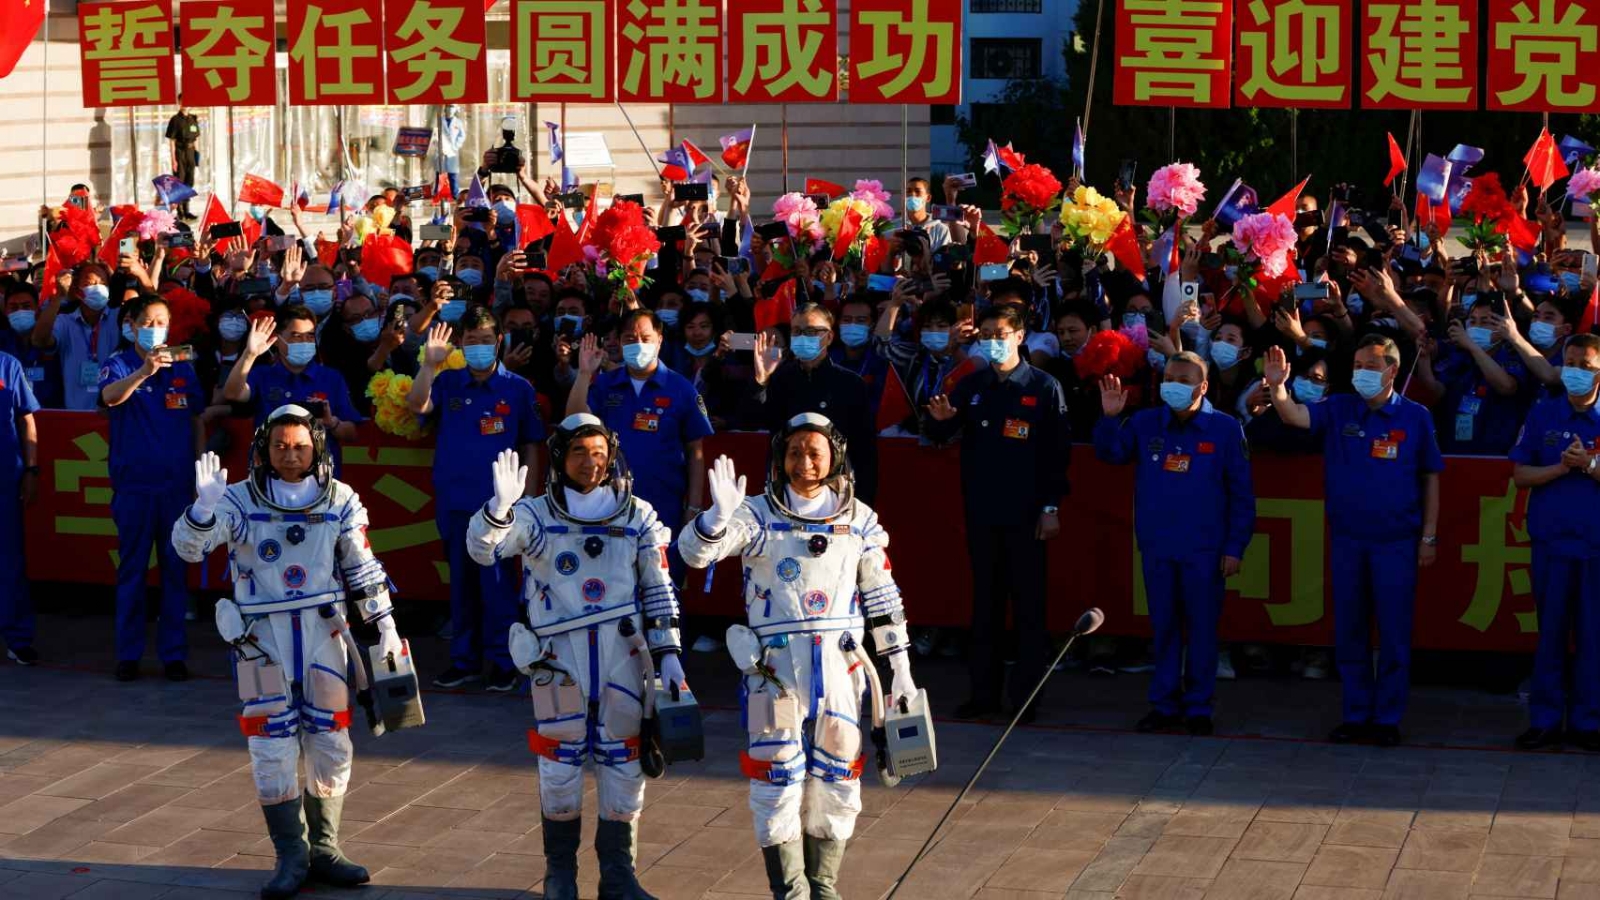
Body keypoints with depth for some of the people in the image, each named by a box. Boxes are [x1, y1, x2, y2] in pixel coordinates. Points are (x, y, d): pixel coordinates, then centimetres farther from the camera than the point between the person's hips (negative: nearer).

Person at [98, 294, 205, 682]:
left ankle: (174, 652, 12)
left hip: (177, 485, 2)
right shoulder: (119, 365, -3)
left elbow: (198, 423, 11)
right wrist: (144, 371, -43)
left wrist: (200, 473, 6)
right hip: (133, 485, -2)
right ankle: (128, 653, 10)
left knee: (176, 569, 5)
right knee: (131, 570, 4)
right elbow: (110, 396, -25)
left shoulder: (183, 369, 7)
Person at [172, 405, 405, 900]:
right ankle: (291, 856, 7)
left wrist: (385, 626, 9)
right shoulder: (241, 500, -7)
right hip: (263, 637, -2)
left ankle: (324, 849, 20)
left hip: (324, 633, 2)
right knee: (273, 748, -2)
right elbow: (188, 545, -18)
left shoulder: (340, 500, 1)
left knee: (330, 744, 6)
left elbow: (363, 569, 10)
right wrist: (204, 507, -38)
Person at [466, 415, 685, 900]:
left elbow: (659, 591, 9)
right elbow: (483, 549, -14)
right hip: (559, 655, -1)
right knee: (560, 763, 5)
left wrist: (667, 653, 5)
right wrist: (500, 507, -31)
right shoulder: (536, 515, 1)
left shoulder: (638, 517, 6)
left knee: (624, 762, 5)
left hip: (623, 651, 2)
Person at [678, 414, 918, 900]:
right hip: (776, 664, -2)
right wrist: (719, 515, -36)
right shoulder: (759, 515, -1)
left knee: (836, 779, 8)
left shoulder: (859, 519, 7)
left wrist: (901, 668, 12)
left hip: (841, 663, 3)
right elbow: (694, 550, -15)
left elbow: (882, 597, 13)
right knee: (779, 778, -3)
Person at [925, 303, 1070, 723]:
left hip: (1026, 514, -4)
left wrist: (1051, 507, -9)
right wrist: (940, 419, -16)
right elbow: (939, 438, 7)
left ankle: (1026, 693, 4)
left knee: (1028, 603, 0)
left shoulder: (1043, 387, -1)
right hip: (981, 511, 4)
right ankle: (984, 690, 12)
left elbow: (1058, 450, -3)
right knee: (984, 601, 7)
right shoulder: (971, 386, 10)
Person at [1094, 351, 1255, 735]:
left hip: (1204, 551, -3)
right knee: (1163, 627, 9)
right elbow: (1110, 453, 1)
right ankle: (1164, 704, 16)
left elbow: (1242, 494, -1)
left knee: (1201, 628, 4)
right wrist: (1109, 418, -17)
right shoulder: (1145, 424, 4)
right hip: (1156, 548, 3)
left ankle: (1198, 707, 13)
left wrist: (1235, 547, -5)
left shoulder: (1225, 429, -3)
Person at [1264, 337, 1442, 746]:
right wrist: (1277, 386, -35)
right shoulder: (1338, 411, 2)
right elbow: (1294, 416, -14)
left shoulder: (1415, 417, -1)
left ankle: (1388, 718, 12)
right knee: (1349, 633, 8)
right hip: (1347, 540, 2)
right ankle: (1356, 714, 18)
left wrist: (1429, 536, -1)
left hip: (1397, 542, -2)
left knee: (1394, 635, 3)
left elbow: (1431, 479, 3)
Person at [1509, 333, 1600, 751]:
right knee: (1550, 633, 5)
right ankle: (1545, 719, 10)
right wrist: (1560, 468, -12)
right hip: (1551, 541, 1)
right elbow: (1521, 475, 3)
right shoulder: (1543, 415, 6)